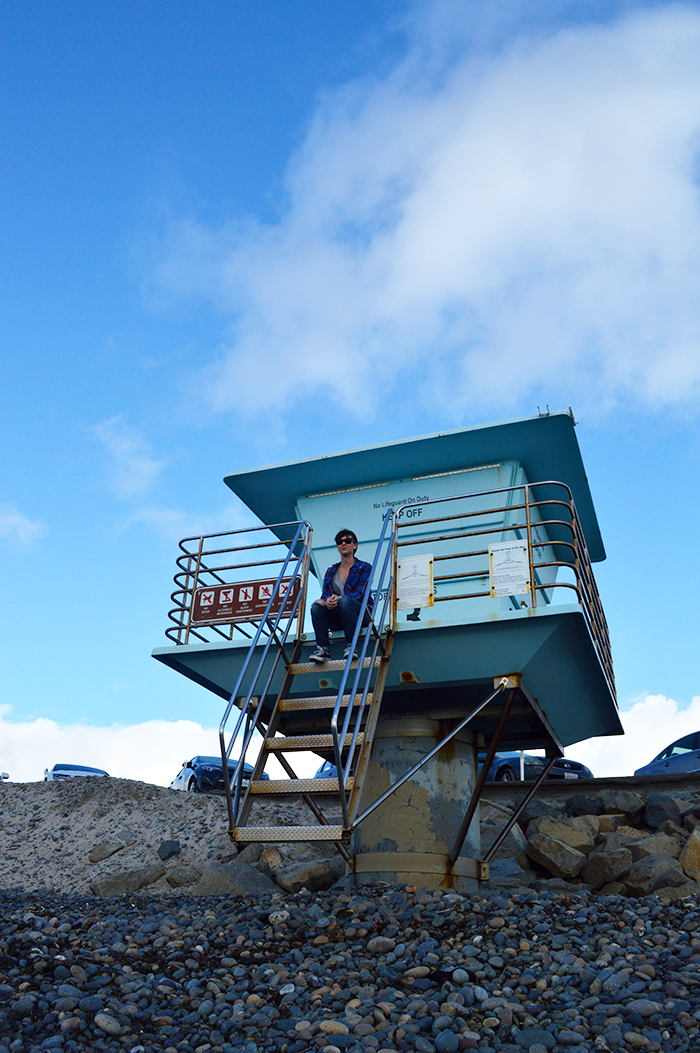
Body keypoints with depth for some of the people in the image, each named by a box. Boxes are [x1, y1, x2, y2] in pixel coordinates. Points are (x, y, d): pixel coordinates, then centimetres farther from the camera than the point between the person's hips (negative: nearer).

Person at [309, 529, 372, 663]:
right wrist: (327, 601, -22)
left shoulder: (364, 567, 4)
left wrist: (339, 598, -27)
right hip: (337, 619, 4)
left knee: (345, 601, -36)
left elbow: (359, 594, -10)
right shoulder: (331, 571, 17)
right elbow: (325, 593, 4)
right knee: (317, 605, -25)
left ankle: (350, 646, -32)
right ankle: (323, 649, -30)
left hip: (360, 613, -4)